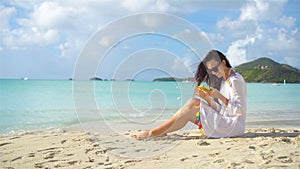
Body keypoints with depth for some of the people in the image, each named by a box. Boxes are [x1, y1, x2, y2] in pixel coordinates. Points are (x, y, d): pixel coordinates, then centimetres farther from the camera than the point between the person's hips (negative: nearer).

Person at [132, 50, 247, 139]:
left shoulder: (236, 80, -10)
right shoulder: (223, 81, 16)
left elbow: (239, 110, -16)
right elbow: (219, 110, 10)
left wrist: (220, 96, -22)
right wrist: (206, 98, -6)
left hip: (235, 125, -8)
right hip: (224, 121, 8)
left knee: (191, 108, -16)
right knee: (194, 101, -5)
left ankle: (154, 133, -13)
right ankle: (162, 132, -9)